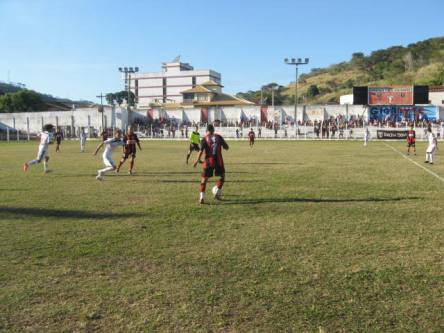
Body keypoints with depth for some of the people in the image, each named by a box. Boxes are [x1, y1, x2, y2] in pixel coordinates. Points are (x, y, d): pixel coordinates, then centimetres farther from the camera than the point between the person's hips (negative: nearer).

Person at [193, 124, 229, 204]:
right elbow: (226, 148, 6)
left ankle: (202, 197, -3)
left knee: (204, 179, 7)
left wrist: (197, 160, -2)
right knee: (222, 176, 22)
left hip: (209, 161, -1)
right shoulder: (218, 137, 5)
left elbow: (201, 151, -12)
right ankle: (217, 193, 14)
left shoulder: (204, 139, -1)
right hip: (218, 160, 1)